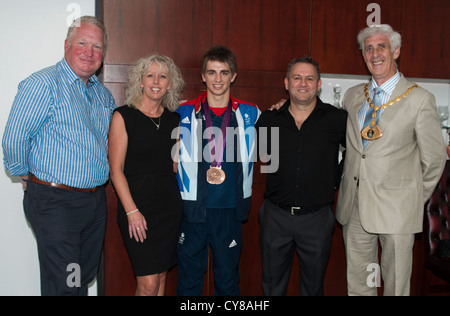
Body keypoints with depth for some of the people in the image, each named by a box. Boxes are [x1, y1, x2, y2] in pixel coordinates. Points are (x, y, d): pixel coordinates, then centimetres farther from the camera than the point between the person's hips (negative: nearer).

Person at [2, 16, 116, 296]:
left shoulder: (104, 94, 12)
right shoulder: (44, 84, -12)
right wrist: (26, 177, -2)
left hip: (96, 199, 7)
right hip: (56, 201, -7)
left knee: (86, 278, 18)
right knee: (63, 285, -1)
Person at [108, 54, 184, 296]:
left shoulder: (174, 119, 10)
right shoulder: (123, 116, -4)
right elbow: (115, 169, -7)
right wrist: (131, 211, -13)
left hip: (169, 203, 5)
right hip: (137, 201, -4)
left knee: (161, 277, 11)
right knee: (148, 284, -5)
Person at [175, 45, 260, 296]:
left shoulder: (250, 114, 4)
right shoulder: (184, 113, 1)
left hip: (230, 210, 1)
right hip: (193, 209, -1)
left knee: (228, 282, 13)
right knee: (189, 280, 10)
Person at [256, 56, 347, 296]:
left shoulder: (336, 120, -6)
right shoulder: (268, 120, -2)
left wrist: (334, 181, 7)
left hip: (317, 217, -1)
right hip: (275, 215, 1)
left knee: (313, 285, 18)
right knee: (272, 285, 16)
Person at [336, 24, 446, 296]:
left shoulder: (419, 99, -5)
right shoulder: (353, 96, 8)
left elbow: (435, 158, -1)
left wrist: (418, 199, 5)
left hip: (396, 208, -4)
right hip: (354, 206, 4)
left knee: (396, 285, 9)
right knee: (357, 283, 14)